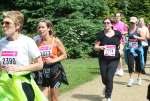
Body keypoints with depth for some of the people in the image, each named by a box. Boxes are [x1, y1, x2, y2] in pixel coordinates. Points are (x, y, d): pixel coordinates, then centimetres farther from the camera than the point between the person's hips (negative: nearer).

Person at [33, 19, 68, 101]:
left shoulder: (55, 41, -7)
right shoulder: (37, 42, 1)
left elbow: (64, 55, -4)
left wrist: (53, 60, -16)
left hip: (54, 69, -2)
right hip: (42, 70, 2)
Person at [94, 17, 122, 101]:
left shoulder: (117, 34, -1)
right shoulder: (101, 34, -3)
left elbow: (120, 44, 17)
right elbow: (95, 47, -1)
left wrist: (120, 49, 1)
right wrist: (100, 47, -20)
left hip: (114, 59, -1)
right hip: (103, 60, 1)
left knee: (110, 78, -9)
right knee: (104, 78, 10)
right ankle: (107, 86, 47)